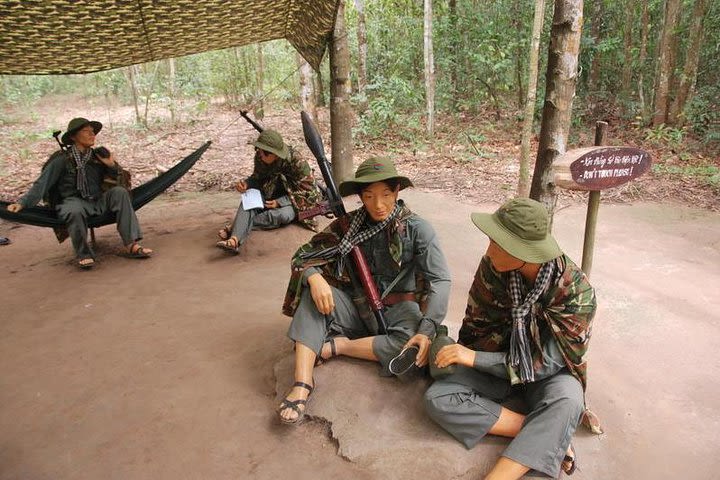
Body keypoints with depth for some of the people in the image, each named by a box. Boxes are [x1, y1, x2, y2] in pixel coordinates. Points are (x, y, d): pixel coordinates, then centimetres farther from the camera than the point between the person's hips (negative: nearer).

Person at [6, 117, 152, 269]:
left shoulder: (98, 156, 10)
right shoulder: (62, 159, -3)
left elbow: (118, 179, 18)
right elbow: (42, 183, -5)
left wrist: (112, 165, -3)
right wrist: (22, 203, -16)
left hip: (98, 201, 4)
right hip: (73, 201, -4)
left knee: (120, 192, -19)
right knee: (75, 212, -38)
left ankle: (131, 245, -27)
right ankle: (84, 255, -17)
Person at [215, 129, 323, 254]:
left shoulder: (297, 163, -25)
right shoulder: (259, 157, -11)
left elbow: (307, 191, -18)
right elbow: (257, 178, 5)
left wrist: (280, 202, -25)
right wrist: (246, 184, -19)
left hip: (294, 202, -4)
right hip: (272, 196, 4)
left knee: (283, 215, -37)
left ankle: (235, 227, -30)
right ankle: (235, 240, -44)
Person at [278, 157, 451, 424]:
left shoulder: (417, 229, -11)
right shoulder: (349, 224, -3)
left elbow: (440, 281, -17)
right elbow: (303, 256, -3)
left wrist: (427, 329, -32)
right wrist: (314, 277, -27)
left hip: (396, 312, -2)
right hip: (356, 309, 2)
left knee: (415, 348, -33)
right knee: (313, 294, -24)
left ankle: (336, 345, -16)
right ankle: (301, 385, -31)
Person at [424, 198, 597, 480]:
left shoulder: (576, 292, -24)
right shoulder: (492, 268, -18)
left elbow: (546, 362, -23)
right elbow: (477, 329, -2)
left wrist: (475, 358, -29)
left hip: (548, 372, -2)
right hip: (498, 363, 3)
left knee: (567, 402, -37)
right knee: (437, 399, -22)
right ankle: (546, 437, -22)